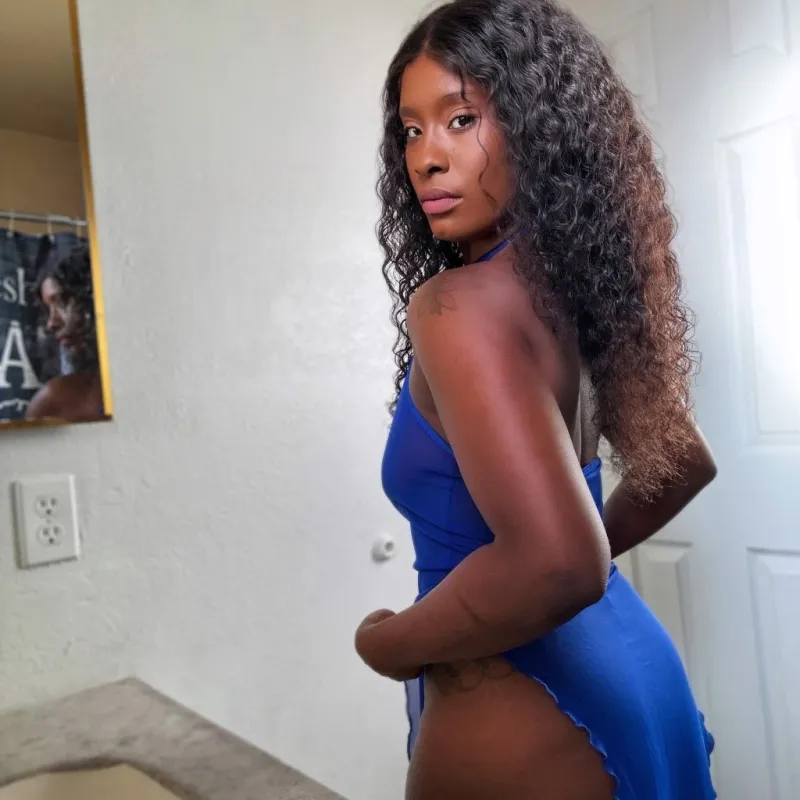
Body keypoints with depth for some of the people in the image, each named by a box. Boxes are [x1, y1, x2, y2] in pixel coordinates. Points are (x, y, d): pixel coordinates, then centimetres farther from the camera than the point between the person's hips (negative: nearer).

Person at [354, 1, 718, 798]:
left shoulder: (460, 305, -23)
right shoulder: (570, 291, 2)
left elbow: (556, 563, -33)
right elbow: (684, 463, 14)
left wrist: (389, 644, -17)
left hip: (523, 722, -7)